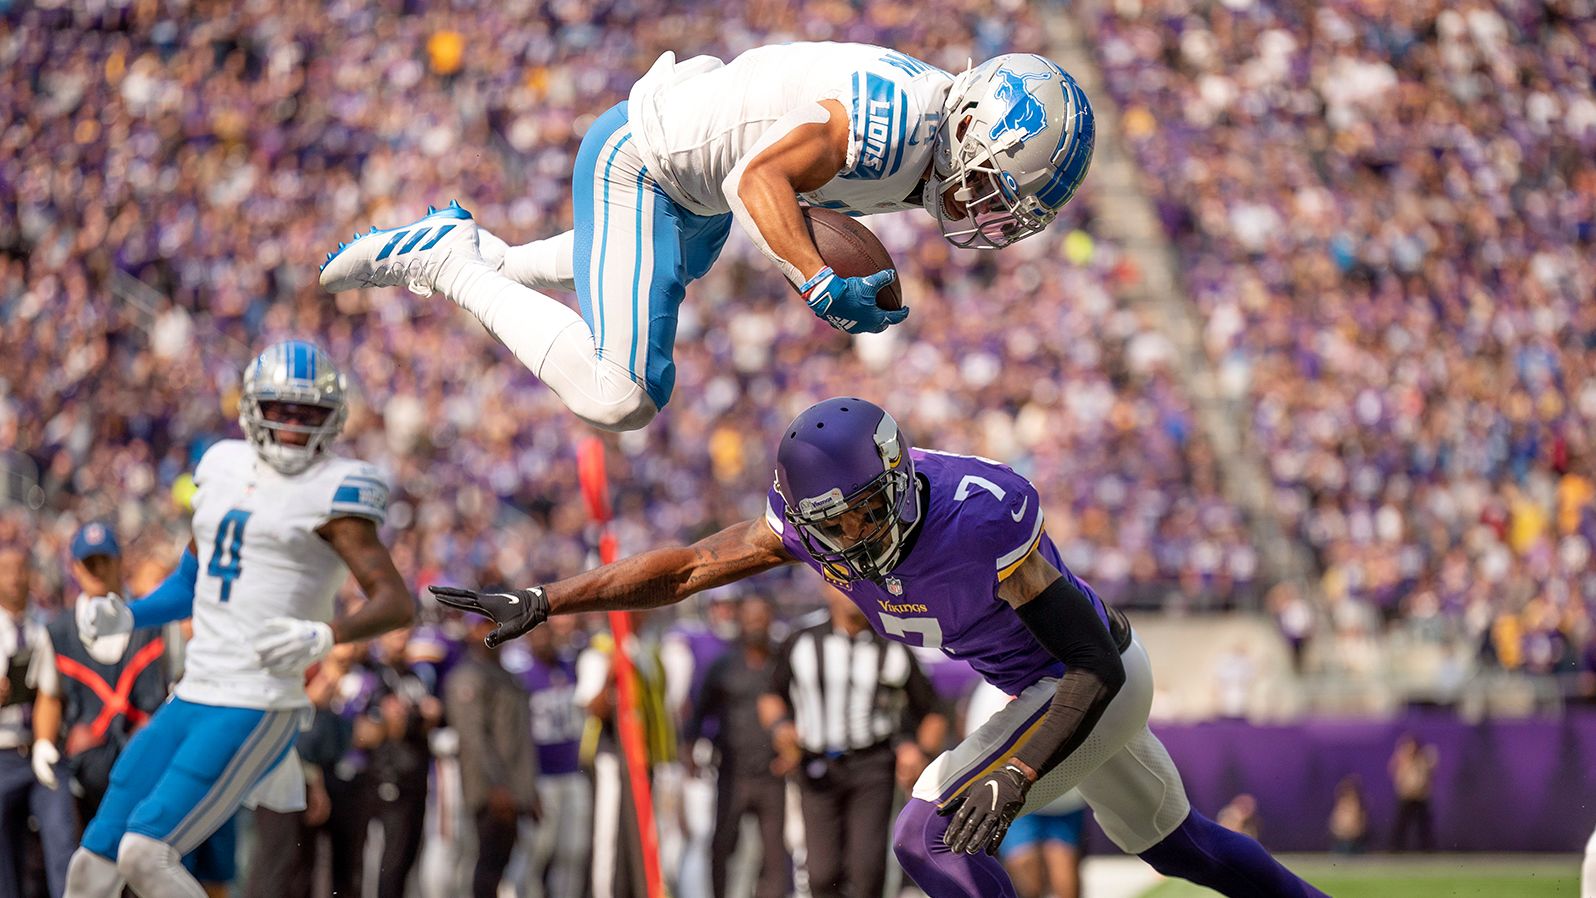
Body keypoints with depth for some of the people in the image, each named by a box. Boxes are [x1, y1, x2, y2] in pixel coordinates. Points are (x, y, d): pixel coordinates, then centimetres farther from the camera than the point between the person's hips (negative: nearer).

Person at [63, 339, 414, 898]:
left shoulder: (331, 492, -7)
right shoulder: (225, 469, 14)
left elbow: (396, 602, -13)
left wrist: (325, 636, -30)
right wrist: (125, 617, 10)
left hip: (258, 710, -7)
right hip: (191, 700, 7)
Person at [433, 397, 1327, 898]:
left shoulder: (983, 518, -36)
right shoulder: (818, 516, -17)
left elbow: (1093, 667, -31)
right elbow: (688, 567, -14)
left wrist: (1016, 777, -41)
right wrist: (541, 603, -20)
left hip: (1098, 682, -8)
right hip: (1056, 681, 8)